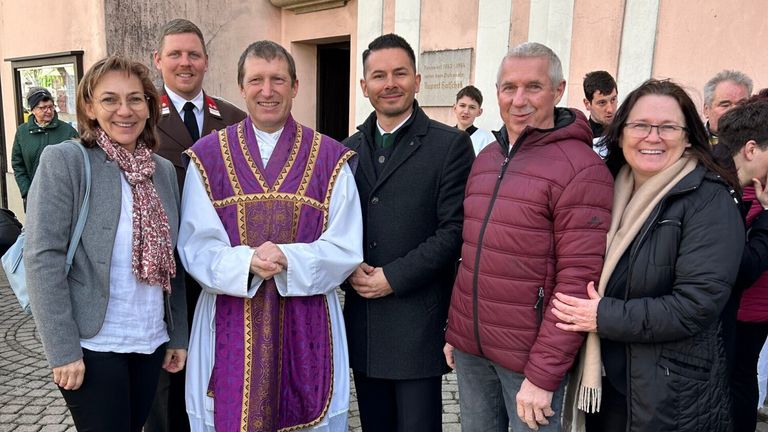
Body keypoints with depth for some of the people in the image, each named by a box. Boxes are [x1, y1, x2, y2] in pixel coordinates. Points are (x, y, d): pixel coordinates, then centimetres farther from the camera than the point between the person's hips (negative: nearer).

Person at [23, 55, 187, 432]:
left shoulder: (164, 170, 6)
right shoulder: (64, 160, -8)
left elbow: (171, 262, 9)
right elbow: (43, 258, -12)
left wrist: (179, 335, 9)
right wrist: (62, 348, -15)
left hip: (151, 342, 5)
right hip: (92, 344, -5)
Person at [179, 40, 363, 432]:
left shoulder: (330, 159, -1)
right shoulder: (208, 156, 1)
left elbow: (345, 249, -4)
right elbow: (196, 246, -3)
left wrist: (288, 260, -20)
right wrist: (246, 261, -22)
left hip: (307, 325, 0)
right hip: (229, 325, 1)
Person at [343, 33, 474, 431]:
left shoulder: (450, 145, -5)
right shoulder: (349, 149, 10)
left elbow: (454, 230, -11)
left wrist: (394, 277, -15)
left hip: (419, 320, -4)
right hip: (362, 319, 5)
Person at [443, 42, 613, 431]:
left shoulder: (582, 170, -14)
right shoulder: (484, 159, 8)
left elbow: (578, 281, -17)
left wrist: (543, 374, -17)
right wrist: (453, 329, 12)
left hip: (530, 354, -6)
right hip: (469, 345, 6)